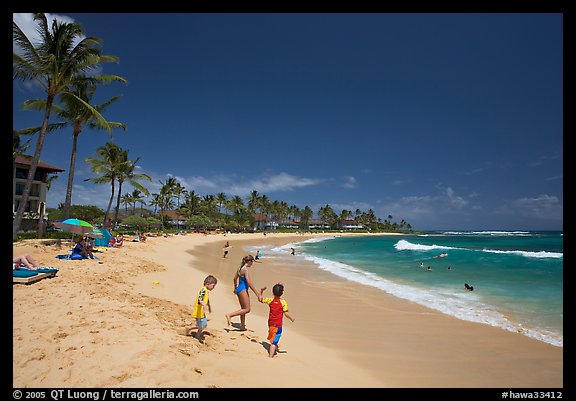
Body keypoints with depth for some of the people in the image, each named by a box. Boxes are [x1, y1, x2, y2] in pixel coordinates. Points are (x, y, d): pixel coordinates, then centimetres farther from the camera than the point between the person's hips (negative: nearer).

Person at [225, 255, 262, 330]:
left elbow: (235, 278, 20)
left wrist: (235, 288, 35)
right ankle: (229, 315, -7)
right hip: (243, 290, -10)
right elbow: (249, 283, -22)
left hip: (239, 289, 10)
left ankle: (242, 326, 23)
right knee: (247, 309, -5)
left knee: (243, 309, 17)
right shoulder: (245, 269, -18)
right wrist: (257, 293, -20)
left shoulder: (240, 268, 8)